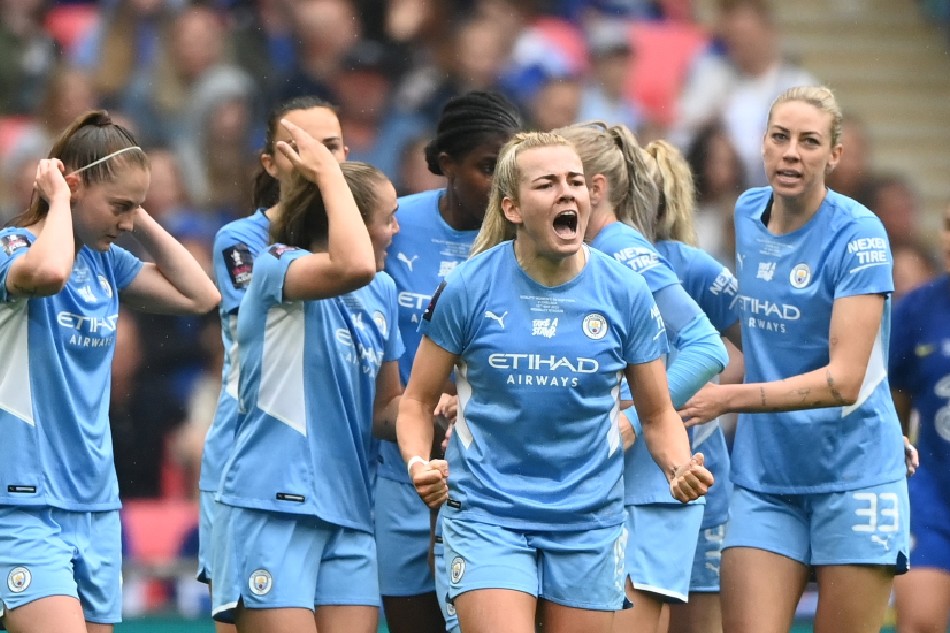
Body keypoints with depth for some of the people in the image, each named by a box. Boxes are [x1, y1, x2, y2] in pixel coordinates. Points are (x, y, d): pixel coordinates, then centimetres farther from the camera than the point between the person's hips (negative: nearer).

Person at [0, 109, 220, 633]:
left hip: (95, 505, 7)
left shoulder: (108, 262, 11)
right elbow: (48, 273, -33)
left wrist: (142, 221, 7)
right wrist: (58, 202, -15)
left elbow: (200, 295, 13)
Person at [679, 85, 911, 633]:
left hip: (851, 479, -5)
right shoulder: (747, 214, 6)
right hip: (764, 479, 5)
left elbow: (843, 381, -20)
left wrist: (728, 398, -21)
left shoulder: (858, 234, -13)